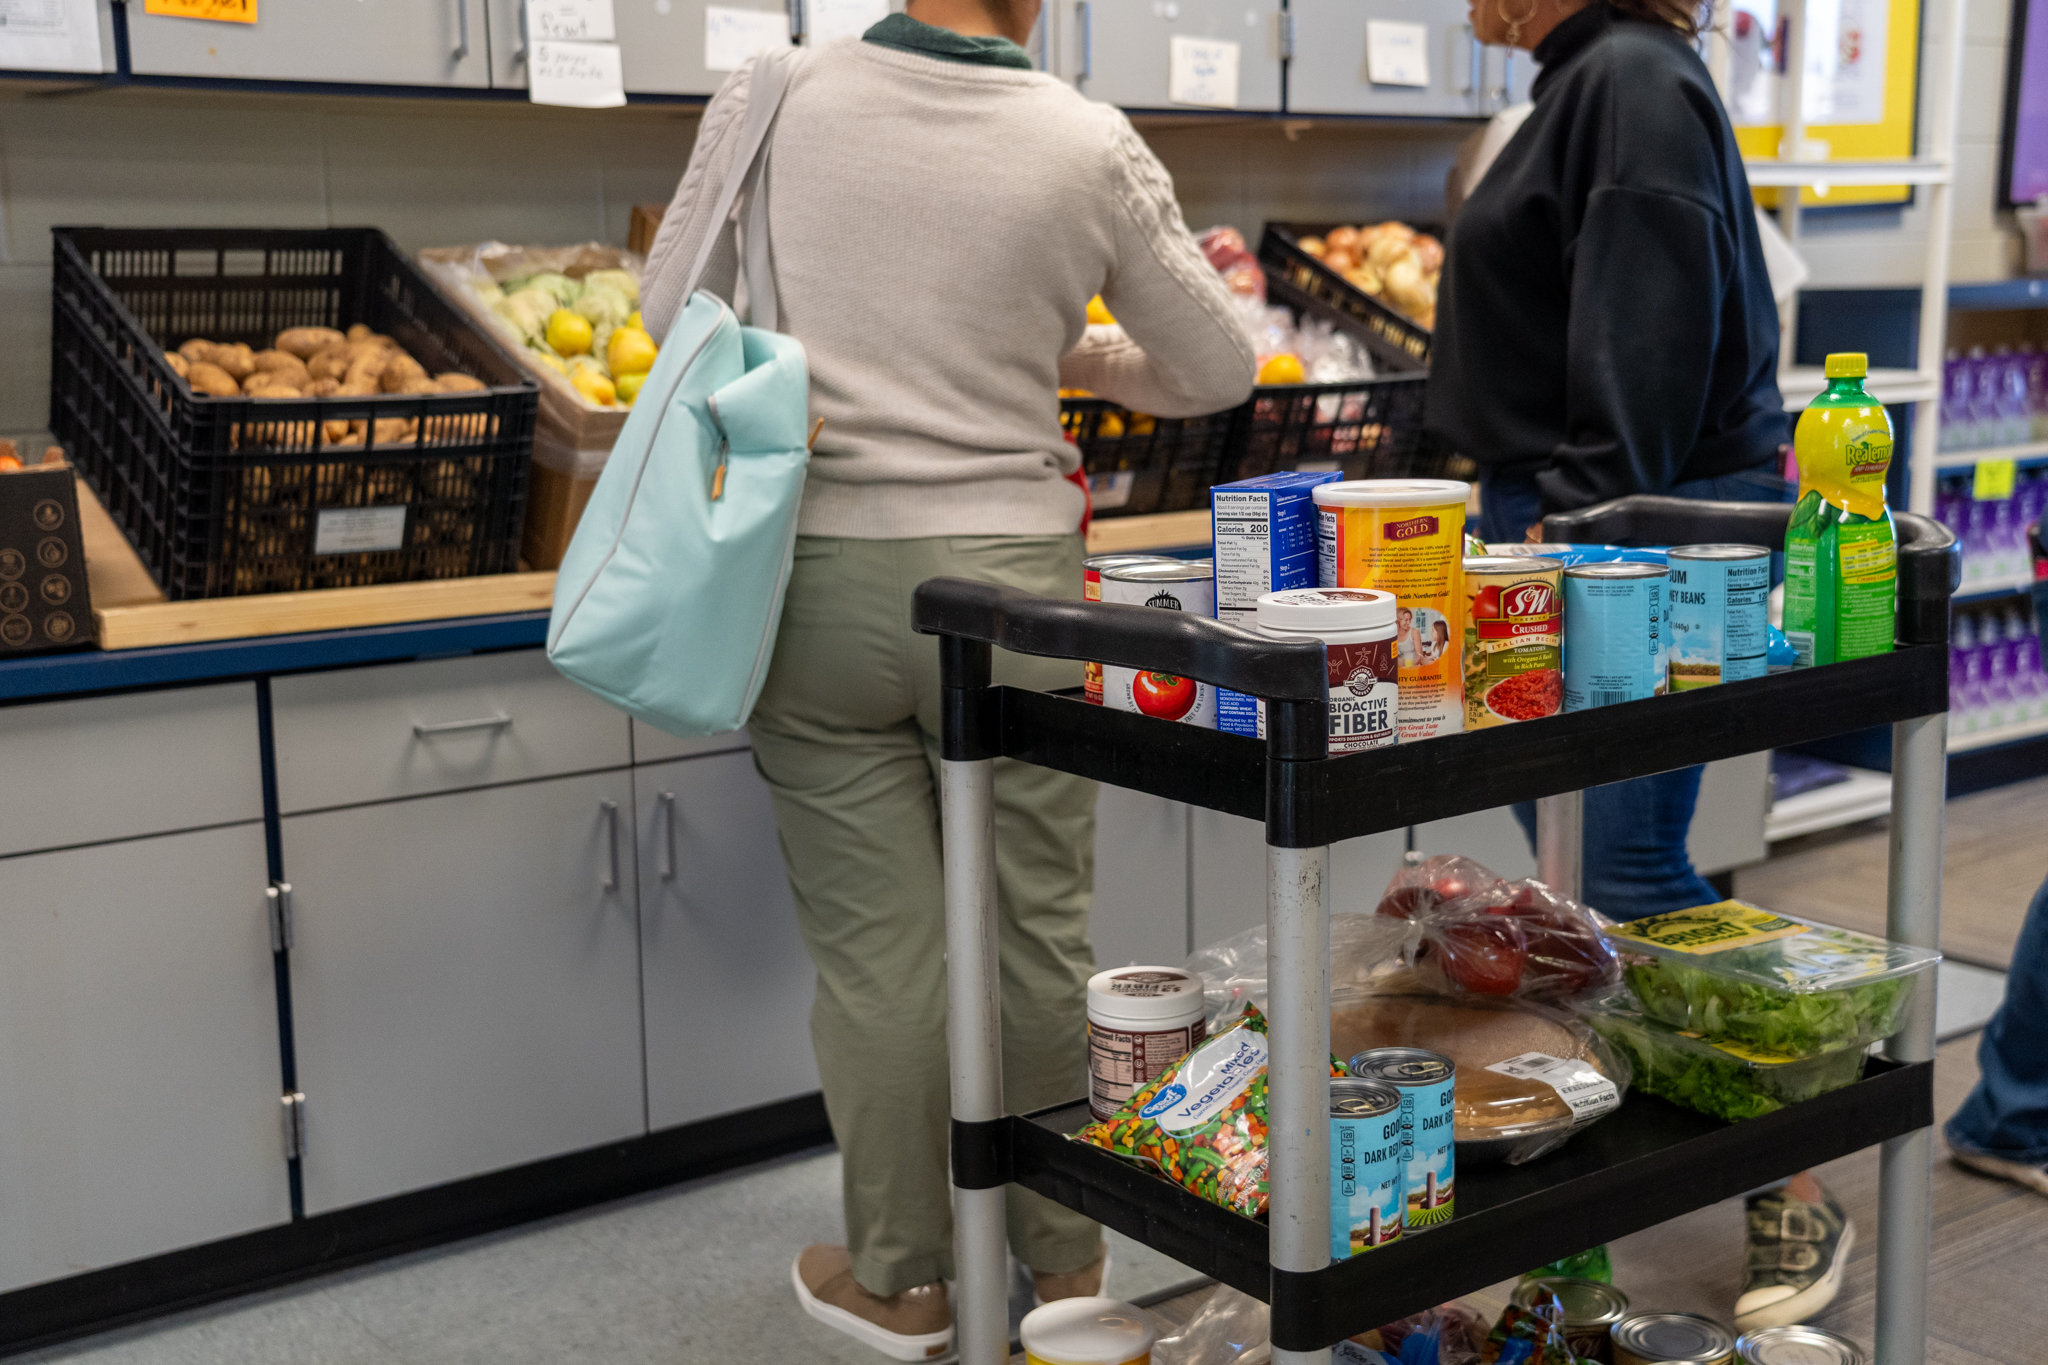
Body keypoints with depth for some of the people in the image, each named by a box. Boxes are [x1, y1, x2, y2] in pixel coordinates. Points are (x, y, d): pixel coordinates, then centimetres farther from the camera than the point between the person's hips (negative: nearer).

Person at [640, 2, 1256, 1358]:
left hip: (817, 573, 1)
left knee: (877, 941, 8)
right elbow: (1219, 371, 6)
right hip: (1006, 573, 0)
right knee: (1040, 929, 12)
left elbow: (673, 307, 9)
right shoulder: (1092, 145, -3)